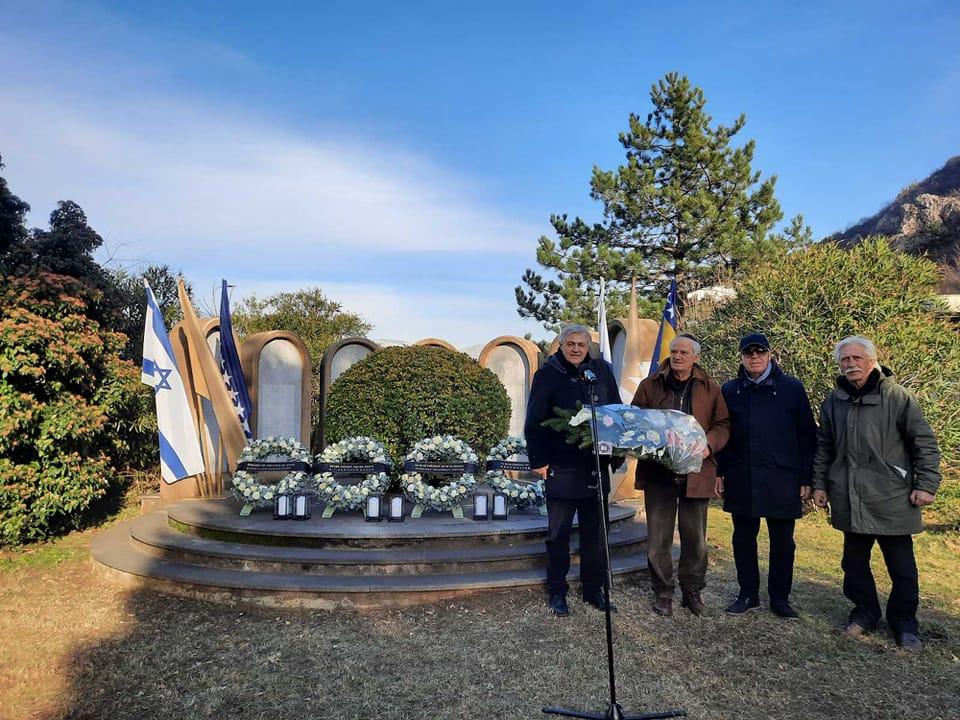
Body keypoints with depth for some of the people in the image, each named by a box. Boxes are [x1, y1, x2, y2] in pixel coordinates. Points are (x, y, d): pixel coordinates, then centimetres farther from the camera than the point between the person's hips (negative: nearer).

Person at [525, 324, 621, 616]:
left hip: (596, 466, 4)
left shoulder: (602, 371, 6)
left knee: (594, 531, 12)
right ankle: (556, 592, 20)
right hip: (561, 468, -3)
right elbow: (534, 421, -6)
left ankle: (593, 588, 27)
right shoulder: (548, 374, -5)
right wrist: (538, 460, -11)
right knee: (559, 532, 7)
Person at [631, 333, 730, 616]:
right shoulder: (650, 385, 5)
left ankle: (693, 590, 29)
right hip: (658, 473, 0)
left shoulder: (710, 389, 7)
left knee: (695, 538, 11)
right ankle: (663, 592, 21)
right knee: (658, 538, 5)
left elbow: (723, 425, 6)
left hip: (696, 473, 1)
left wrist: (709, 445, -12)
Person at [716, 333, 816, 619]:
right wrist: (719, 471, 2)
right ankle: (748, 595, 24)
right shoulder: (730, 390, 5)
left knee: (782, 542, 9)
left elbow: (807, 435, 0)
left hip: (782, 480, -2)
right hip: (741, 480, 2)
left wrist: (806, 477, -2)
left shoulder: (792, 388, -1)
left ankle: (780, 598, 24)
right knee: (743, 539, 10)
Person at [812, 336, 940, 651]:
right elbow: (824, 447, 14)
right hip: (849, 500, 4)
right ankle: (865, 612, 30)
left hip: (892, 500, -3)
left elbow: (924, 442, -3)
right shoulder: (833, 402, 6)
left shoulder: (897, 396, -6)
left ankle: (904, 621, 25)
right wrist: (819, 483, 11)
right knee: (854, 562, 13)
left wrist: (925, 484, -7)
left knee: (902, 566, 7)